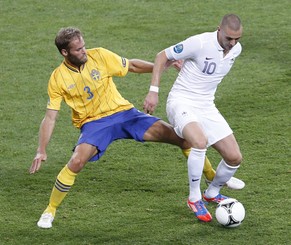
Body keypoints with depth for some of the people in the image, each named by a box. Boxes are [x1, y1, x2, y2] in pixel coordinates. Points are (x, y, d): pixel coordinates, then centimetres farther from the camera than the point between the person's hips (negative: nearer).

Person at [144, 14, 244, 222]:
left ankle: (212, 193, 29)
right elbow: (163, 56, -10)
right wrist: (154, 91, -15)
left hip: (206, 107, 7)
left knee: (234, 157, 0)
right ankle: (194, 199, -17)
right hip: (181, 102, -7)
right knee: (200, 141, -35)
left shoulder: (236, 49, -1)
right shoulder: (200, 43, -21)